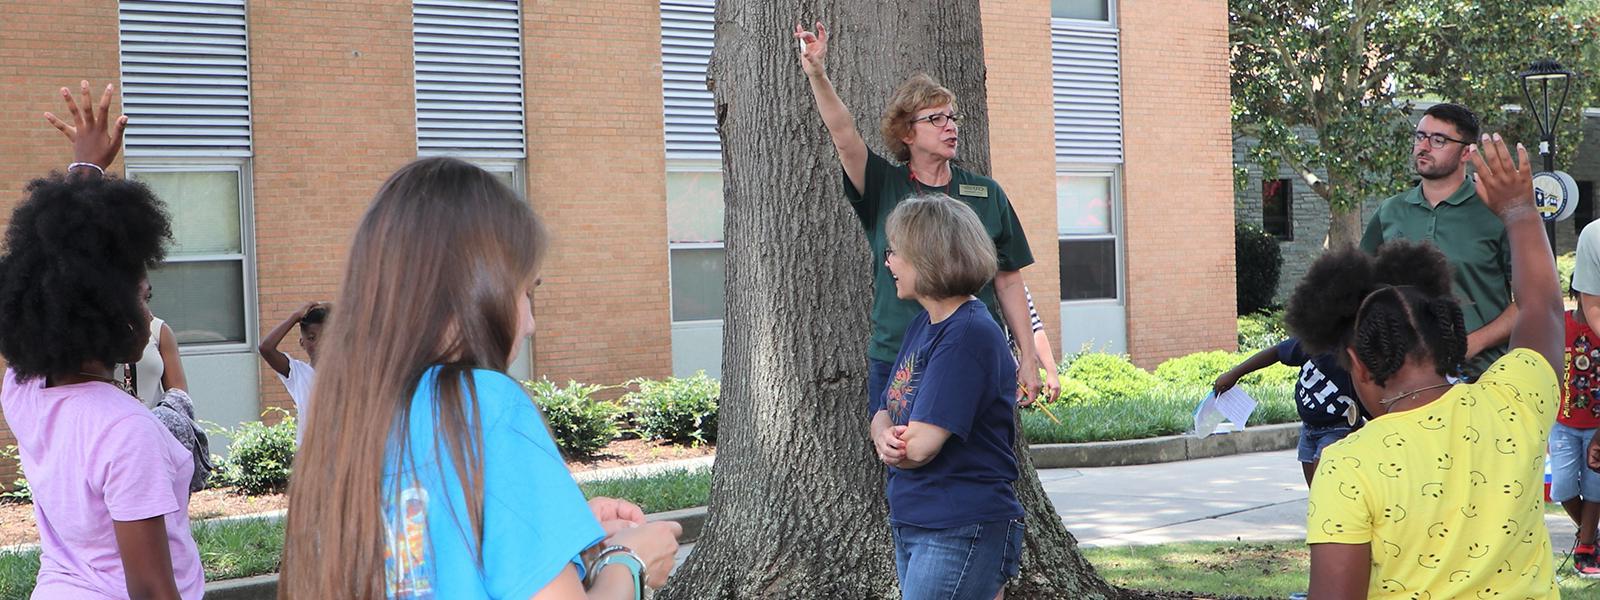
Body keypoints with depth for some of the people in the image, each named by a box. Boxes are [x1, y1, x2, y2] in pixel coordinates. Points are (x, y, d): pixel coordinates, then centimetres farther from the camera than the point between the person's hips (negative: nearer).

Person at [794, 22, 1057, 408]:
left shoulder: (986, 195, 8)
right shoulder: (884, 187, 5)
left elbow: (1008, 281, 8)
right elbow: (844, 136, -11)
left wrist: (1028, 358, 4)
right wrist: (817, 75, -28)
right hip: (895, 359, -1)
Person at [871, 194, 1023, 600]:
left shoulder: (969, 336, -18)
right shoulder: (923, 324, 13)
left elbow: (921, 445, -21)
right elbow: (882, 412, 14)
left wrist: (892, 445, 1)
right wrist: (885, 437, -9)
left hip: (960, 533, -9)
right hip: (910, 524, 9)